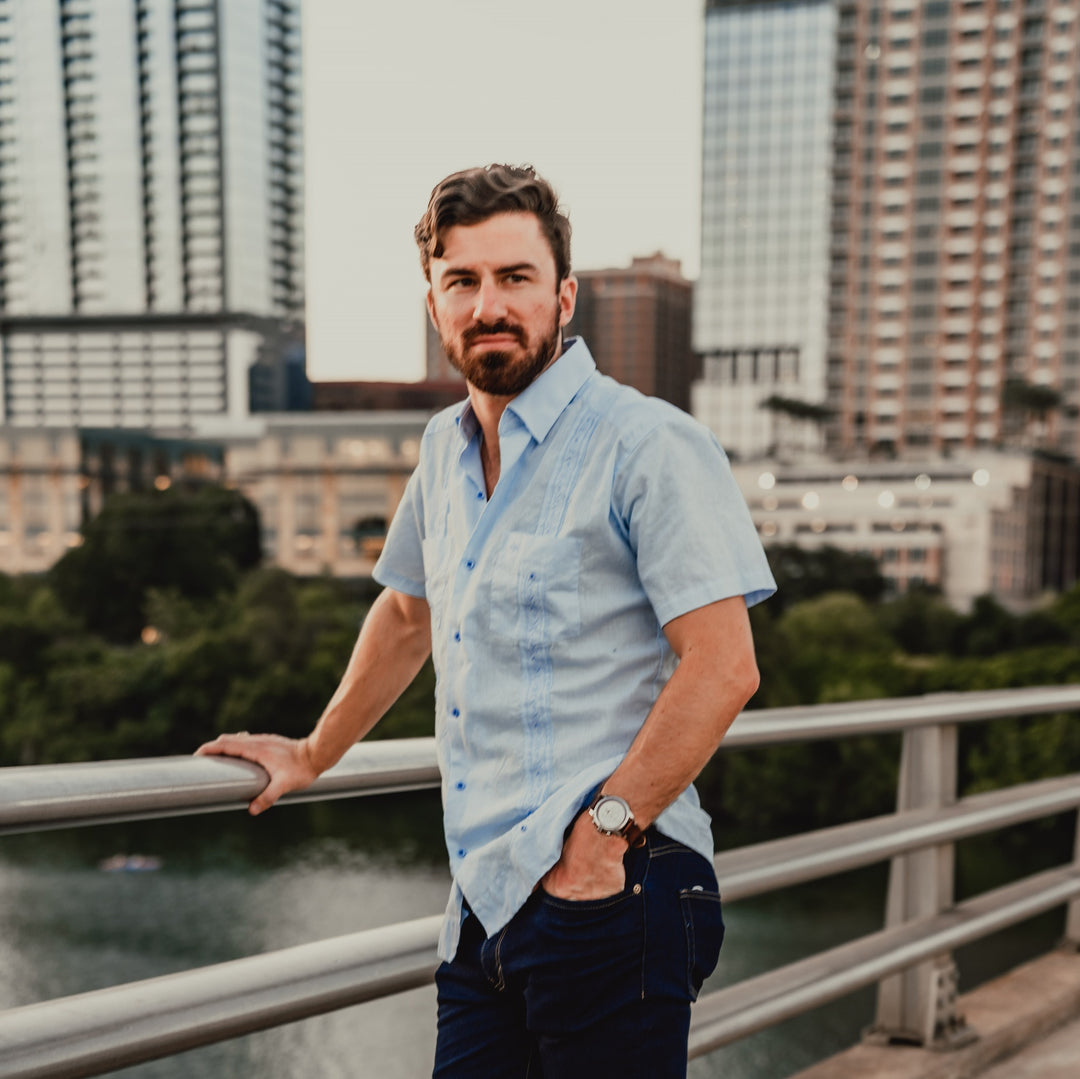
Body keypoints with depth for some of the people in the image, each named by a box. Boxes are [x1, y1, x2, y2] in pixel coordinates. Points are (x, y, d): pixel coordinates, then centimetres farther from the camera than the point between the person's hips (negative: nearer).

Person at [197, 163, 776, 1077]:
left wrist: (608, 826, -17)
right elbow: (408, 613, 29)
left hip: (607, 898, -7)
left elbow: (724, 668, -15)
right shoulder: (446, 450, 14)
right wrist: (314, 754, 35)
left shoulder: (651, 446, -10)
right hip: (485, 901, 7)